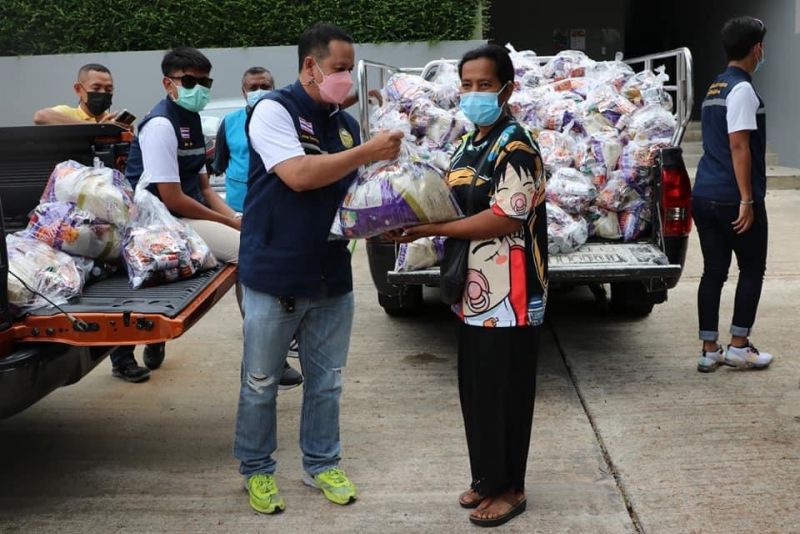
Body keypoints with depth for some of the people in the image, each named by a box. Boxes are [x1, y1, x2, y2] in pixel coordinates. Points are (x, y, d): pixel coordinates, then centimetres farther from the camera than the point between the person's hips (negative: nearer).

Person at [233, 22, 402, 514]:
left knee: (327, 381, 15)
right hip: (275, 276, -5)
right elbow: (298, 176, -24)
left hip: (333, 277, 6)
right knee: (261, 383, 9)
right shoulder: (274, 110, -10)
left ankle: (322, 463, 31)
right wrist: (368, 152, -20)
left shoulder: (346, 123, 9)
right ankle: (257, 469, 26)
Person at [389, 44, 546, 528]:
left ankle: (508, 488, 18)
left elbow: (506, 219, -24)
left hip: (509, 300, -9)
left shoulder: (516, 146, -15)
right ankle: (486, 477, 31)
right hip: (476, 294, 9)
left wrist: (430, 229, -23)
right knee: (475, 391, 16)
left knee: (505, 395, 3)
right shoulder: (470, 144, 13)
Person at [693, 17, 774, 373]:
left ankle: (709, 350, 12)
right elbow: (739, 146, -19)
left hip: (704, 194, 8)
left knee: (713, 272, 10)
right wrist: (747, 200, -18)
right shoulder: (743, 90, -12)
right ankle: (738, 347, 12)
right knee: (752, 270, 7)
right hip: (734, 197, -8)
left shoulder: (714, 88, 16)